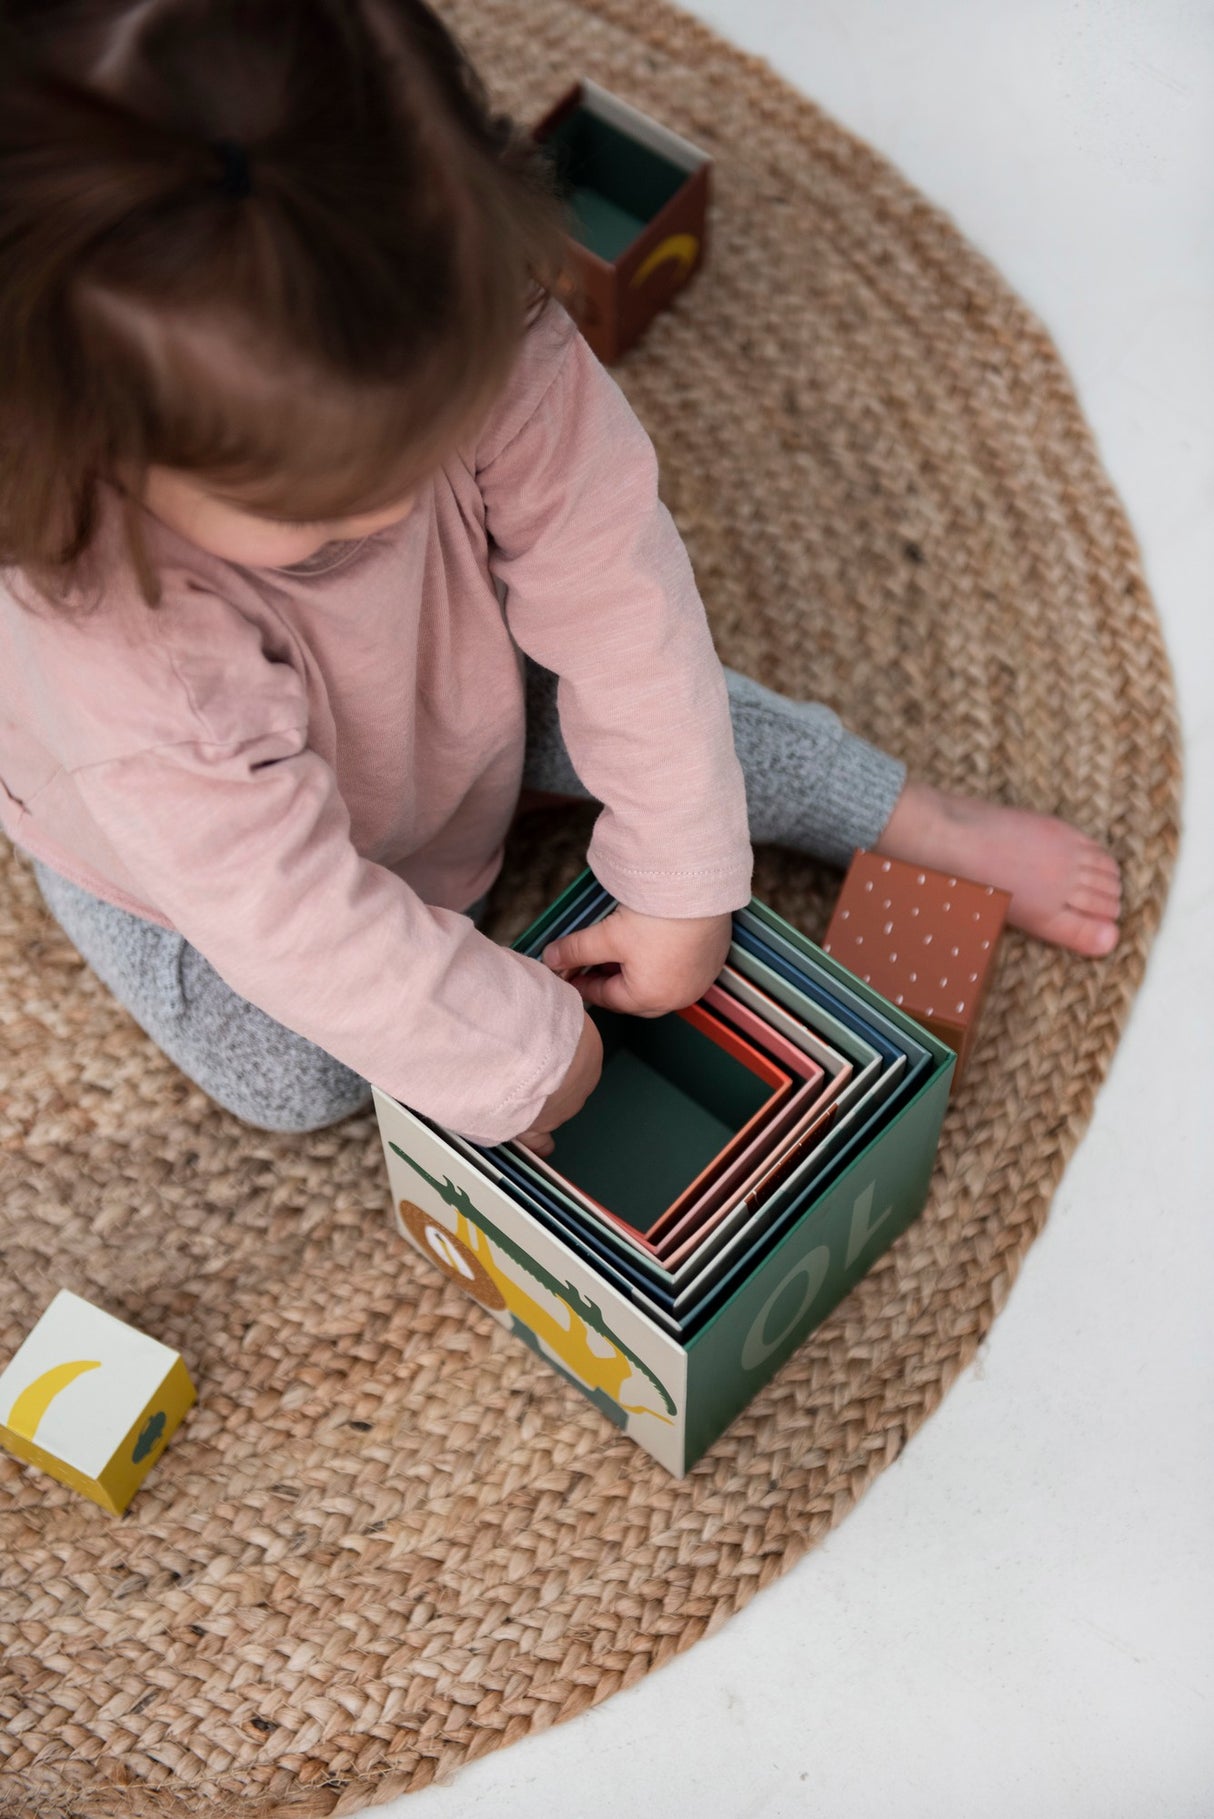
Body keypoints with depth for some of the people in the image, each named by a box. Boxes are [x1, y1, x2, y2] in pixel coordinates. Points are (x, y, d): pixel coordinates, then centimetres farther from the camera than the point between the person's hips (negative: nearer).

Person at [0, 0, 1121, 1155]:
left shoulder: (474, 335, -38)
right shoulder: (99, 617, -46)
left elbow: (617, 586, -27)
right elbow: (288, 912, -38)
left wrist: (682, 884, -21)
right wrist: (520, 1065, -27)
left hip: (444, 672, 4)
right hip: (183, 830, -3)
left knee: (669, 704, -2)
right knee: (295, 1082, -13)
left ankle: (939, 832, 17)